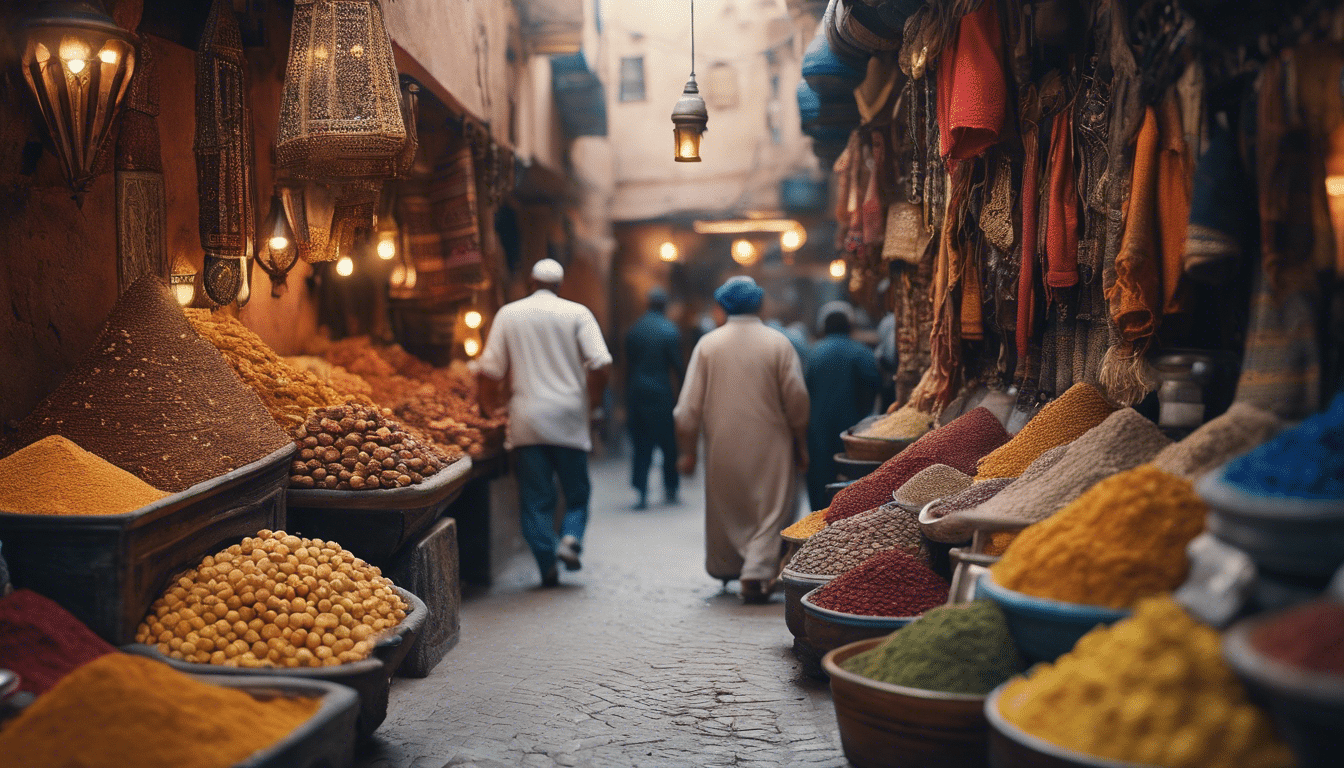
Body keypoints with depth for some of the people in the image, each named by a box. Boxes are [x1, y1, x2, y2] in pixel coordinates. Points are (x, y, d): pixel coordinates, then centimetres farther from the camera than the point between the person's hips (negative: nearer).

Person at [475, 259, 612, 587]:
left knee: (535, 497, 6)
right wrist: (592, 401, 7)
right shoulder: (577, 313, 1)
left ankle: (547, 565, 2)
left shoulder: (508, 314, 5)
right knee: (576, 491, 12)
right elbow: (601, 363, -8)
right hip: (569, 418, -1)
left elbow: (490, 369, 2)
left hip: (527, 420, 1)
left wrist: (488, 405, 18)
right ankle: (571, 537, -11)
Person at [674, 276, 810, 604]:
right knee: (770, 512, 4)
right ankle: (756, 574, -8)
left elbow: (689, 406, -2)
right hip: (769, 446, -2)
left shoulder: (707, 344, -1)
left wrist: (687, 451, 6)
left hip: (722, 446, 2)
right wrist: (801, 447, 9)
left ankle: (724, 569, 32)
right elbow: (797, 402, -3)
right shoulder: (778, 343, -5)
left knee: (725, 508, 18)